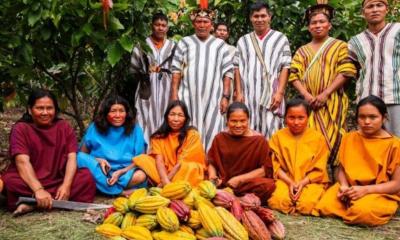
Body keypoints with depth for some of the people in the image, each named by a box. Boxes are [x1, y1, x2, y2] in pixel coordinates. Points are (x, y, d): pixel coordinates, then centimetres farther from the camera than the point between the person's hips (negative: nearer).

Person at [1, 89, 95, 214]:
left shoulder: (64, 127, 4)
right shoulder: (20, 129, -5)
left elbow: (72, 157, -6)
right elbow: (22, 162, -19)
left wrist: (66, 185, -24)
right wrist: (38, 190, -35)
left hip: (59, 181, 3)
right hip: (30, 183, -2)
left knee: (86, 176, -23)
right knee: (9, 181, -32)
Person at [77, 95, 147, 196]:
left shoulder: (135, 129, -1)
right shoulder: (95, 128, 1)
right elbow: (82, 154, 2)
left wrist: (120, 172, -18)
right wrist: (97, 160, -17)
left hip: (125, 174, -2)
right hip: (98, 172, 2)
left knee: (140, 176, -32)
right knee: (81, 157, -26)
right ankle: (120, 192, -24)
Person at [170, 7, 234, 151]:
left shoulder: (221, 45, 8)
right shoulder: (184, 43, 8)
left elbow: (227, 72, 5)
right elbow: (176, 70, 5)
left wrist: (225, 96, -2)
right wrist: (174, 94, -2)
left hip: (213, 98, 0)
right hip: (188, 97, 0)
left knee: (211, 134, 0)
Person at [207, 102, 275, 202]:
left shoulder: (259, 140, -2)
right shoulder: (220, 138, 7)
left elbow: (266, 169, -6)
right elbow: (211, 162, 13)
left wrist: (239, 179, -12)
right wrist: (212, 175, -9)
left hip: (248, 183, -2)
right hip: (222, 184, 2)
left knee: (268, 185, -32)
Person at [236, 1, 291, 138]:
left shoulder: (280, 39, 6)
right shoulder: (243, 41, 15)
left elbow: (285, 67, 0)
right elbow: (238, 69, 12)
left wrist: (280, 92, -9)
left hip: (271, 95, -2)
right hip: (248, 95, 3)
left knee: (271, 134, -5)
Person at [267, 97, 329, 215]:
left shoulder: (318, 138, 0)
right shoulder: (278, 136, 2)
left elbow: (319, 169, -1)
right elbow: (276, 166, -2)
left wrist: (302, 183, -15)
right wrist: (290, 182, -16)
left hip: (311, 181, 0)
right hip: (285, 181, 1)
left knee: (307, 204, -30)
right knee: (277, 202, -29)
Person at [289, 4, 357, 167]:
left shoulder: (339, 46, 7)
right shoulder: (302, 51, 17)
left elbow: (346, 72, -5)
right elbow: (294, 75, 7)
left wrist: (325, 94, -14)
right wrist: (306, 95, -10)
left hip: (332, 102, -3)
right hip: (308, 102, 3)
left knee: (332, 139, -7)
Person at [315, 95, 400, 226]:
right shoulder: (349, 138, 7)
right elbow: (342, 169, 10)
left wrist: (365, 190, -21)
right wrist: (344, 186, -14)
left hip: (381, 193, -3)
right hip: (350, 189, 4)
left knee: (363, 211, -37)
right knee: (325, 207, -24)